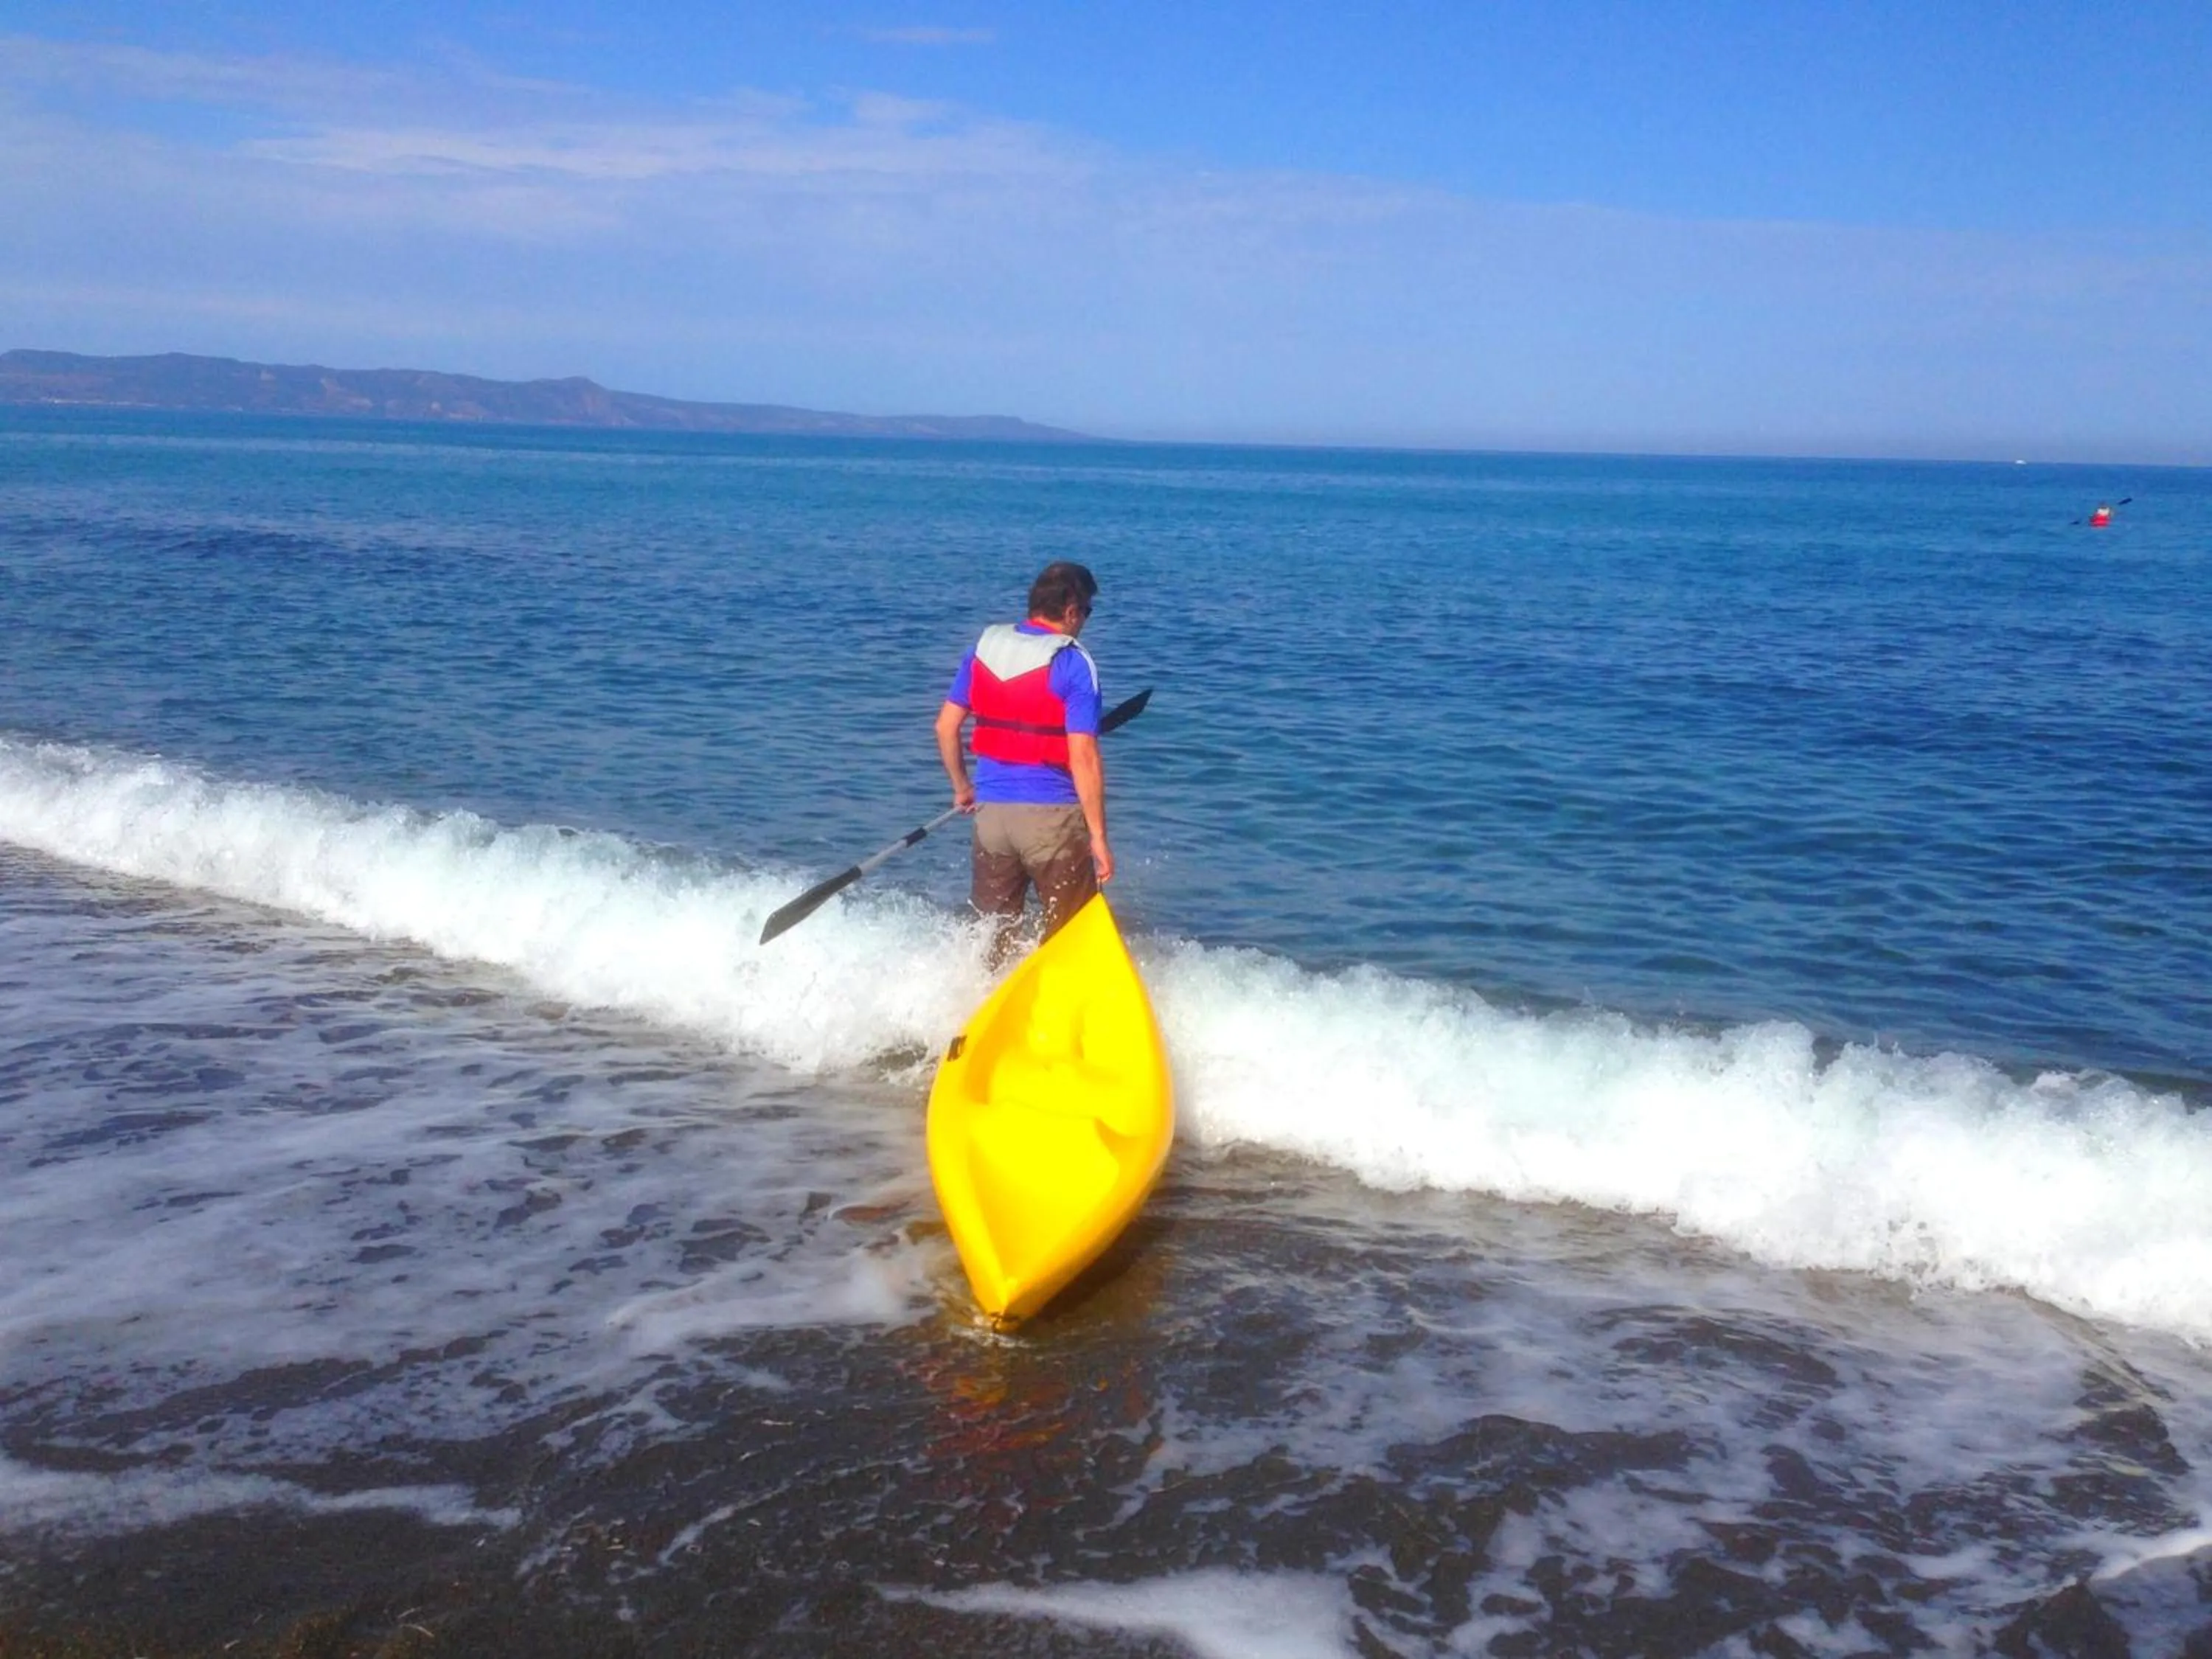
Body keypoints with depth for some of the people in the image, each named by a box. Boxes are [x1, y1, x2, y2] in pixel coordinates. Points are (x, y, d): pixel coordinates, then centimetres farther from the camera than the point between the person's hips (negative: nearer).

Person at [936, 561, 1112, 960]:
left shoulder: (983, 647, 5)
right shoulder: (1073, 664, -12)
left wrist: (962, 787, 24)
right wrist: (1098, 837, -11)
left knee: (994, 931, 17)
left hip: (991, 812, 6)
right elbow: (1083, 758, -16)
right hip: (1052, 817, -5)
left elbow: (946, 727, 10)